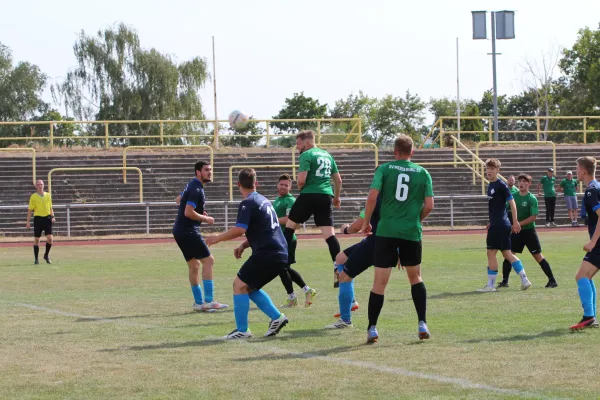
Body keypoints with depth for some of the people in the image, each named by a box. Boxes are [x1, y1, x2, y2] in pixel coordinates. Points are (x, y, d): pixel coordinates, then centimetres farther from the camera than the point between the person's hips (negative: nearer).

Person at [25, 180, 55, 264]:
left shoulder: (48, 195, 9)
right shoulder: (33, 196, 0)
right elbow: (30, 210, 2)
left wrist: (53, 217, 2)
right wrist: (28, 222, -2)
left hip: (47, 218, 2)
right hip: (38, 218, -2)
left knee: (50, 238, -9)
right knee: (36, 239, 2)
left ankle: (46, 255, 13)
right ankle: (36, 259, 12)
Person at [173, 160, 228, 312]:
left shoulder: (192, 186, 15)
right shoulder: (196, 190, -17)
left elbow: (178, 200, 30)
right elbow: (189, 213, -24)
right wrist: (206, 219, -11)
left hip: (181, 230, 11)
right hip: (188, 231, -11)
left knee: (194, 265, 13)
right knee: (208, 260, -11)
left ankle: (199, 303, 17)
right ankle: (208, 301, -16)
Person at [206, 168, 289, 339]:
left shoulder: (247, 204, -8)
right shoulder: (263, 200, 20)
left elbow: (240, 229, -20)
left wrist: (217, 238, -6)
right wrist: (244, 245, 18)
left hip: (267, 254, -9)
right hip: (280, 254, 9)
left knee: (240, 284, -1)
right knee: (249, 287, 19)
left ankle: (242, 330, -2)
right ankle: (277, 318, 13)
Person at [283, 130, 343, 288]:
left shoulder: (306, 155, -5)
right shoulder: (327, 155, 17)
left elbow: (301, 180, -15)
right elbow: (338, 180, 20)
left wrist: (300, 188, 7)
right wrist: (336, 197, 32)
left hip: (310, 195, -6)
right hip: (326, 197, 6)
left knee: (290, 226, 12)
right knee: (329, 234, 0)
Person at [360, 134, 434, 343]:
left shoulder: (384, 169, 1)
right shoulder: (423, 173, 6)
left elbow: (372, 197, -9)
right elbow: (429, 205, 2)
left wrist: (366, 222, 3)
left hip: (386, 232, -2)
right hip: (412, 232, 2)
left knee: (380, 281, 2)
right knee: (415, 277, 20)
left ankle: (372, 329, 1)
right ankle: (422, 324, 12)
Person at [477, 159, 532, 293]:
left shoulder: (501, 185, -12)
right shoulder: (491, 185, 15)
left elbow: (512, 202, -14)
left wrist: (515, 222, -16)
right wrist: (492, 222, 23)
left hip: (500, 225, -9)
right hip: (496, 225, 9)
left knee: (491, 253, -6)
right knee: (507, 254, 10)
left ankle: (490, 285, -1)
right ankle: (524, 280, 12)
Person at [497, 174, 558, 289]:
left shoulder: (532, 199, -11)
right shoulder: (513, 196, 4)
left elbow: (534, 217, -18)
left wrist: (519, 224, -22)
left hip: (529, 231, -5)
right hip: (516, 232, 5)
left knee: (538, 256, -3)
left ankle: (552, 280, 4)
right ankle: (504, 281, 10)